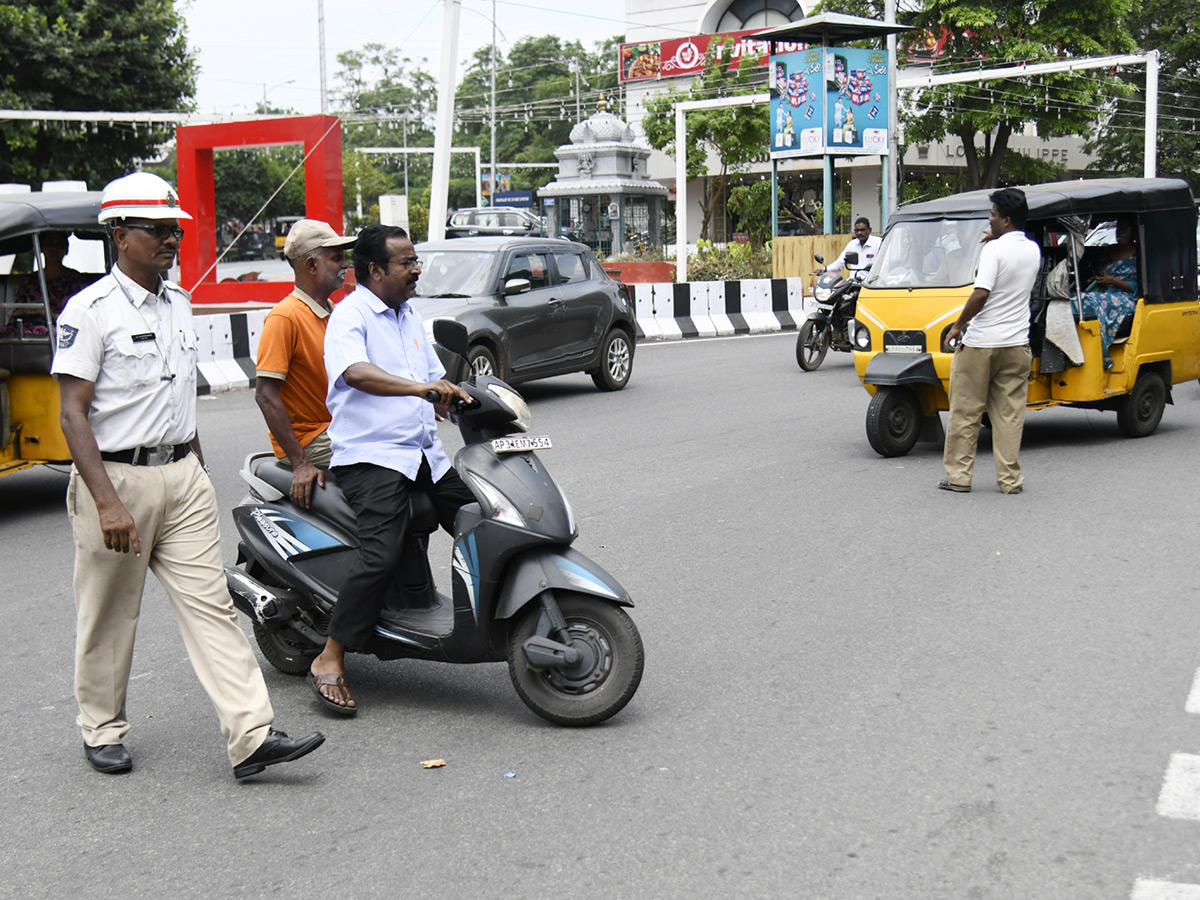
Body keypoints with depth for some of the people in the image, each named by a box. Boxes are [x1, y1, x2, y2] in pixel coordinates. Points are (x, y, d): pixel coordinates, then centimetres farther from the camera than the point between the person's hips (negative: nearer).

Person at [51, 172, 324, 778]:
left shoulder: (179, 302, 12)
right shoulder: (90, 310, -11)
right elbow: (74, 414, -15)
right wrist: (108, 502, -23)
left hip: (182, 475, 6)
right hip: (116, 476, -5)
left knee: (210, 604, -1)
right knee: (108, 615, 9)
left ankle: (251, 735, -5)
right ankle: (102, 729, 27)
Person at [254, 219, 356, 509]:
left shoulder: (334, 313, 14)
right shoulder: (285, 316, -14)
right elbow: (266, 394, -20)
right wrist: (300, 463, -24)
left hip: (338, 428, 9)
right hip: (308, 439, -9)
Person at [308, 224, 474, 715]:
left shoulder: (409, 317, 20)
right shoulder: (349, 316, -7)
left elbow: (434, 379, 29)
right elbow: (357, 373, -27)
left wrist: (458, 399, 10)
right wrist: (420, 387, -38)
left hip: (425, 454, 9)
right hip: (371, 456, -8)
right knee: (381, 556, -23)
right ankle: (329, 661, -12)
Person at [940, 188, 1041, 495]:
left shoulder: (994, 249, -13)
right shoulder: (1033, 251, 9)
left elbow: (981, 294, -20)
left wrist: (957, 326, -10)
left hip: (980, 343, -6)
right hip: (1017, 343, 6)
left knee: (965, 412, 5)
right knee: (1010, 414, 8)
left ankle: (959, 475, 9)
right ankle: (1010, 479, 8)